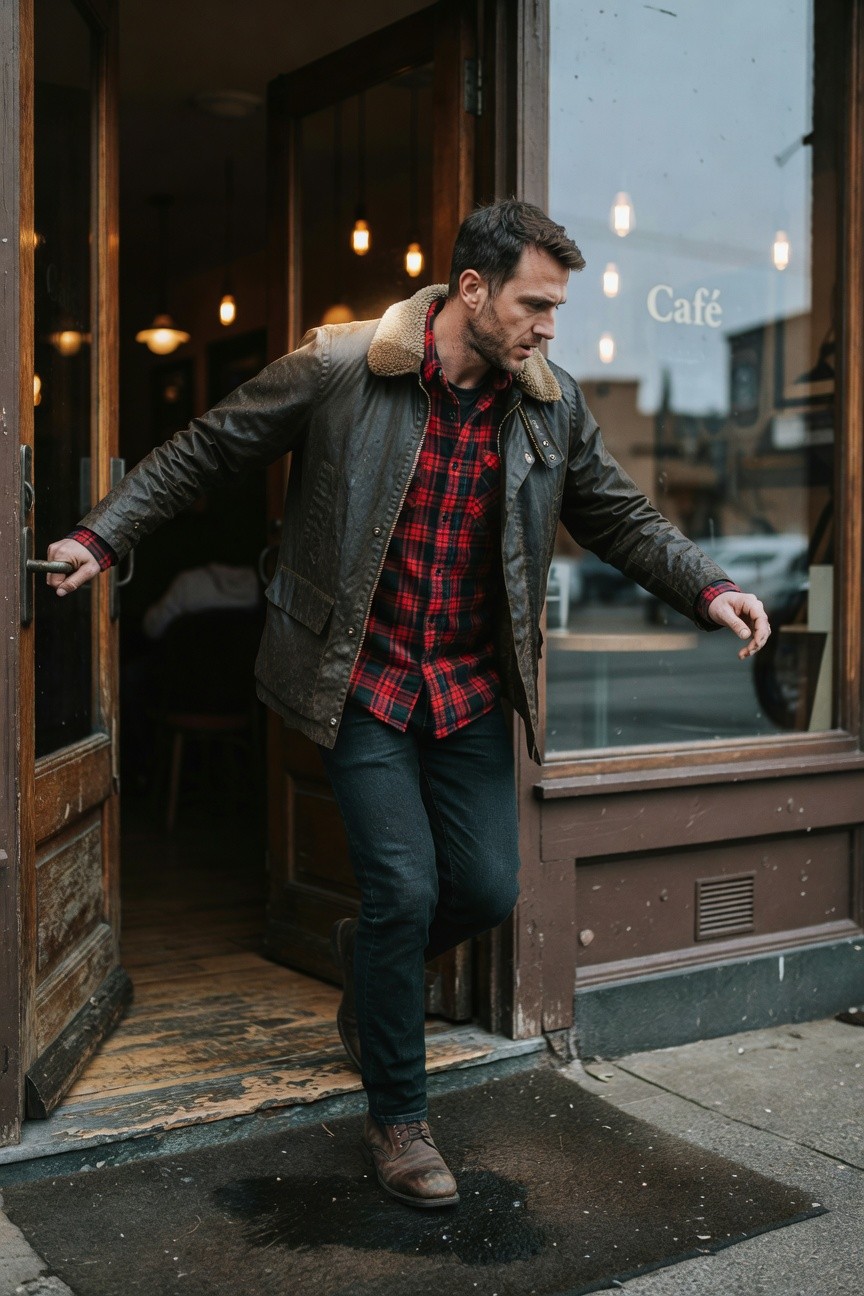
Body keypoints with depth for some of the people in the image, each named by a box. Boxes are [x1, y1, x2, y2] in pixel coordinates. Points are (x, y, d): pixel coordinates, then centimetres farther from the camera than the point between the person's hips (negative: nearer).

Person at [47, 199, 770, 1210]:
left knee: (488, 889, 3)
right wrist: (102, 534, -5)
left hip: (470, 690, 4)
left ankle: (367, 955, 39)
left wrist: (709, 589, -5)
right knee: (406, 889, -6)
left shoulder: (552, 404, 0)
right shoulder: (339, 368, -12)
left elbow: (620, 517, 9)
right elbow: (205, 451, -3)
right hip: (362, 681, -4)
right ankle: (396, 1120, 16)